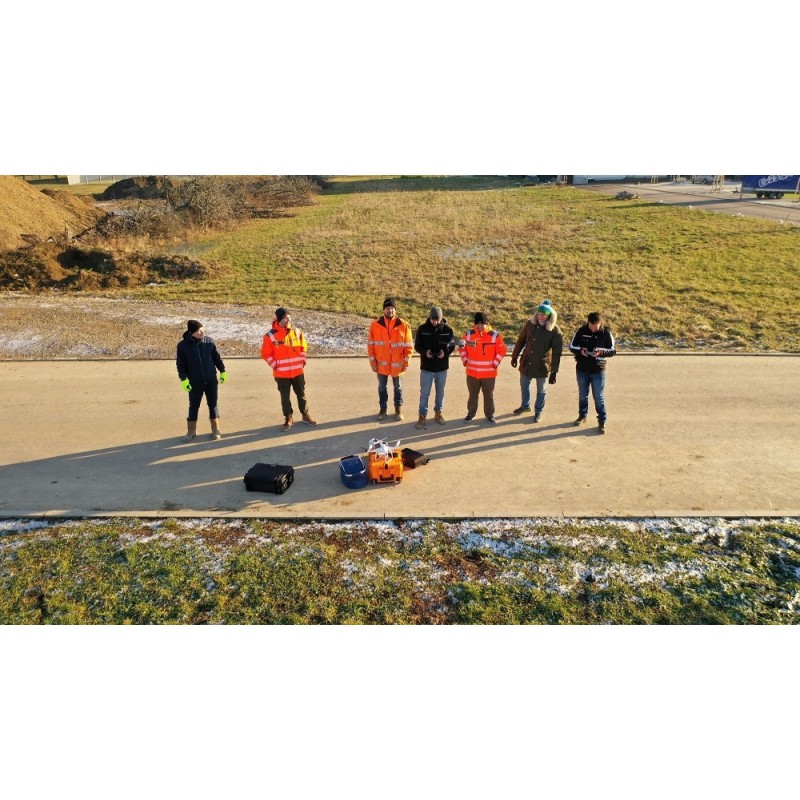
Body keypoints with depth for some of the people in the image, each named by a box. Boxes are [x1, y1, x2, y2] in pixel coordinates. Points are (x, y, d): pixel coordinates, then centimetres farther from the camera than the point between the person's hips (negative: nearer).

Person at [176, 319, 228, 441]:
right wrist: (183, 379, -13)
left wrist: (223, 371, 6)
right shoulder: (183, 345, -9)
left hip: (211, 380, 1)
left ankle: (215, 429, 22)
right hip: (195, 382, -1)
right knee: (193, 407, 8)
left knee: (213, 405, 8)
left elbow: (217, 357, 5)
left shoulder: (209, 341, -4)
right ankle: (191, 431, 22)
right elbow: (180, 364, -5)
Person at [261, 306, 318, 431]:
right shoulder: (270, 335, -10)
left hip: (298, 371, 3)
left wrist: (302, 361, 3)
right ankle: (288, 419, 22)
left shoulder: (297, 331, 0)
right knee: (285, 397, 8)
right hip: (281, 373, -2)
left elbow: (303, 347, 13)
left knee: (301, 394, 14)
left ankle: (306, 415, 30)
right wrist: (275, 366, -11)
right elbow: (266, 354, -5)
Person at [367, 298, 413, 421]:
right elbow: (370, 345, -1)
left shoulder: (404, 325, -7)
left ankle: (398, 408, 28)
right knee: (382, 387, 14)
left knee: (398, 387, 13)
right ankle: (382, 408, 28)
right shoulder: (375, 325, -5)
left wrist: (406, 362, -6)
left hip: (397, 364, -1)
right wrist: (373, 362, -4)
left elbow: (408, 346, -3)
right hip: (381, 364, 1)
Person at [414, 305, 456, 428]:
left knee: (440, 392, 15)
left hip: (442, 367, 1)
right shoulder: (422, 329, -6)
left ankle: (438, 413, 31)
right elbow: (417, 346, -1)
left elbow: (452, 345, 3)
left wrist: (445, 352, -19)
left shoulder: (447, 329, -4)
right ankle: (422, 415, 15)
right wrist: (425, 352, -21)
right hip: (426, 367, -1)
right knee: (424, 393, 4)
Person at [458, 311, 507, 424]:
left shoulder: (495, 335, -9)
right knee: (473, 394, 15)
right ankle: (471, 413, 30)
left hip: (489, 373, -1)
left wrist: (495, 363, -7)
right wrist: (465, 361, 0)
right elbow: (462, 348, 8)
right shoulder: (469, 334, -3)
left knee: (489, 395, 11)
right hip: (472, 372, 2)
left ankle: (490, 415, 25)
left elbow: (501, 350, -2)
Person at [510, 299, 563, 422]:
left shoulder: (554, 330, -17)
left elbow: (557, 351, -16)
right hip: (526, 362, 4)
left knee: (541, 390, 13)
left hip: (543, 365, -4)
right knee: (524, 385, 21)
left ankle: (538, 411, 33)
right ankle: (525, 406, 44)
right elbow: (521, 340, 4)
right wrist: (514, 356, 8)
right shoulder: (530, 324, -7)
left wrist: (554, 371, -17)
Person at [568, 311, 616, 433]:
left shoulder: (606, 332, -9)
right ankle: (582, 416, 35)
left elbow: (613, 350, -5)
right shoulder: (581, 331, -6)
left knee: (599, 397, 2)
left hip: (598, 370, -2)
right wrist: (580, 350, -20)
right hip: (581, 369, 2)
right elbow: (572, 346, 1)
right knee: (582, 395, 17)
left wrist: (601, 352, -24)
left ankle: (602, 421, 13)